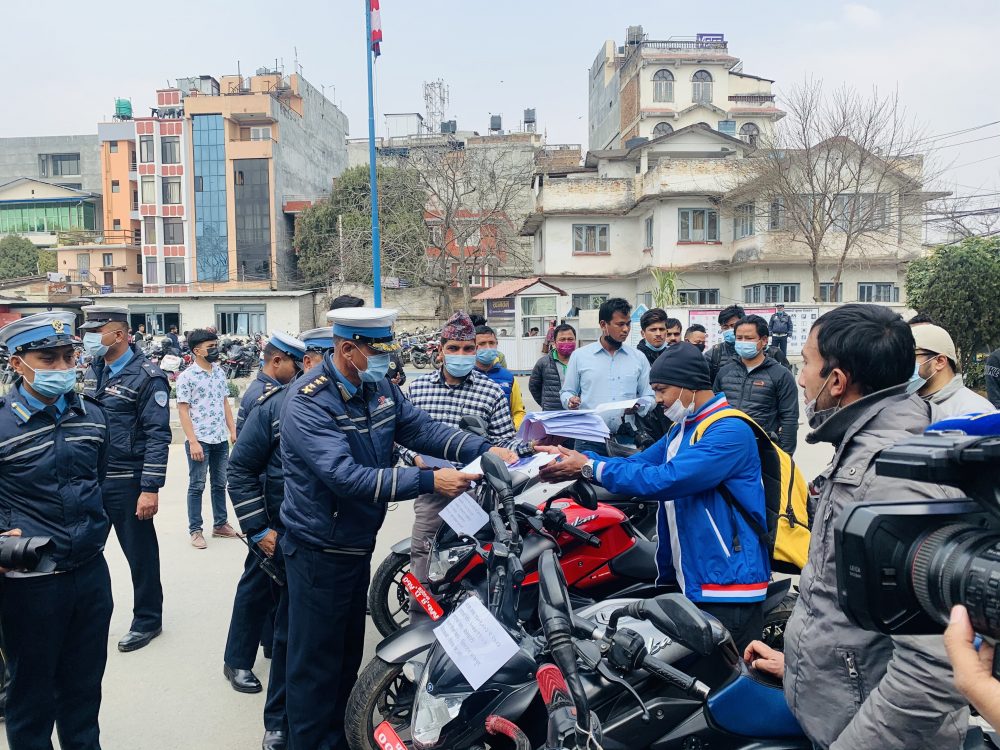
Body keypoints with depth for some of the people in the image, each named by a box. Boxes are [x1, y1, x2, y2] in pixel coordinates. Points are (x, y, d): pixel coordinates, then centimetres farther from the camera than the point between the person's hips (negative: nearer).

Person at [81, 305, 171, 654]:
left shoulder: (148, 377, -13)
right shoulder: (93, 372, 10)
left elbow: (158, 436, -16)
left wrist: (150, 489, -20)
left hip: (128, 481, -6)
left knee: (140, 552, 7)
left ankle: (147, 619, 23)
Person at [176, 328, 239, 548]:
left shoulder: (219, 372, 8)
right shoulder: (186, 377, -9)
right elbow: (183, 411, -11)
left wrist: (233, 431, 8)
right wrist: (193, 442, -16)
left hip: (221, 439, 6)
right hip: (200, 440, -6)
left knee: (220, 484, 14)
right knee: (197, 486, 4)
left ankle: (220, 524, 26)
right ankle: (195, 530, 13)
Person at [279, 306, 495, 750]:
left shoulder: (379, 388, 0)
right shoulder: (307, 403, -24)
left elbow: (421, 429, -4)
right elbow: (345, 476, -33)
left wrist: (485, 451, -19)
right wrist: (429, 481, -37)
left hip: (358, 544, 8)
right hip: (319, 551, -8)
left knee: (349, 652, 22)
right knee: (316, 662, 6)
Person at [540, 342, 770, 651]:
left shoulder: (730, 431, -18)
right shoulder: (682, 428, 15)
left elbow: (665, 479, -27)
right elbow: (639, 463, 9)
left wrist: (590, 468, -21)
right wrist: (575, 457, -5)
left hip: (728, 586, -9)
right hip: (686, 579, 9)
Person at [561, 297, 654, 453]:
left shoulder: (639, 358, 9)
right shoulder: (579, 355, 6)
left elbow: (649, 397, 10)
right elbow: (566, 392, 11)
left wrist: (639, 405, -10)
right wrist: (570, 400, -11)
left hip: (626, 439, 1)